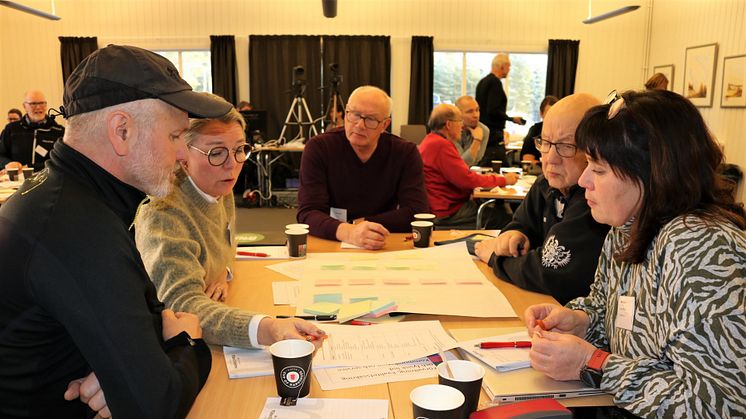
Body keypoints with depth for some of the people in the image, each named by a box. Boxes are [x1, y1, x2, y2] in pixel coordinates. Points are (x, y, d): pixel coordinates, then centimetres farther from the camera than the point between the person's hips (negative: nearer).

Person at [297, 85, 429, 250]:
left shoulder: (405, 153, -3)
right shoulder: (318, 148, -8)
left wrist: (357, 224, -16)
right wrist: (349, 232, -35)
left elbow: (417, 213, -9)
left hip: (385, 249, 1)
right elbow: (308, 213, -16)